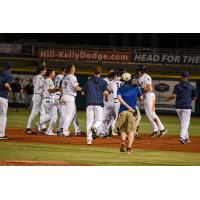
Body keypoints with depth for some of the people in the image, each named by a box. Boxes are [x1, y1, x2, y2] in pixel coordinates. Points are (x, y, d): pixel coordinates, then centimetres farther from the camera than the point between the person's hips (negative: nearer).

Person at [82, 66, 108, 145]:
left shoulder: (88, 81, 9)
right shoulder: (103, 82, 3)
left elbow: (83, 93, 11)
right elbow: (105, 92, -8)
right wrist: (106, 98, 13)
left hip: (89, 103, 2)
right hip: (99, 103, -2)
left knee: (89, 121, 5)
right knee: (99, 120, 6)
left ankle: (89, 138, -2)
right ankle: (95, 127, -28)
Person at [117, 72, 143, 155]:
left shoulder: (121, 88, 7)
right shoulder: (136, 88, 5)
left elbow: (119, 98, -10)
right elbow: (141, 98, 14)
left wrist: (128, 106, -13)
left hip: (122, 111, 1)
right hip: (132, 111, -1)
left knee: (123, 129, 12)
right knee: (131, 130, 2)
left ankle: (123, 141, -18)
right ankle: (129, 148, -12)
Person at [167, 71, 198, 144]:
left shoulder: (177, 86, 0)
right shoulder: (192, 87, 0)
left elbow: (174, 95, -11)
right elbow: (194, 97, 4)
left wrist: (169, 98, 9)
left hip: (178, 107, 2)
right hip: (187, 106, -2)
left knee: (183, 122, 17)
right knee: (185, 123, -2)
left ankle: (186, 138, 21)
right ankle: (182, 137, -21)